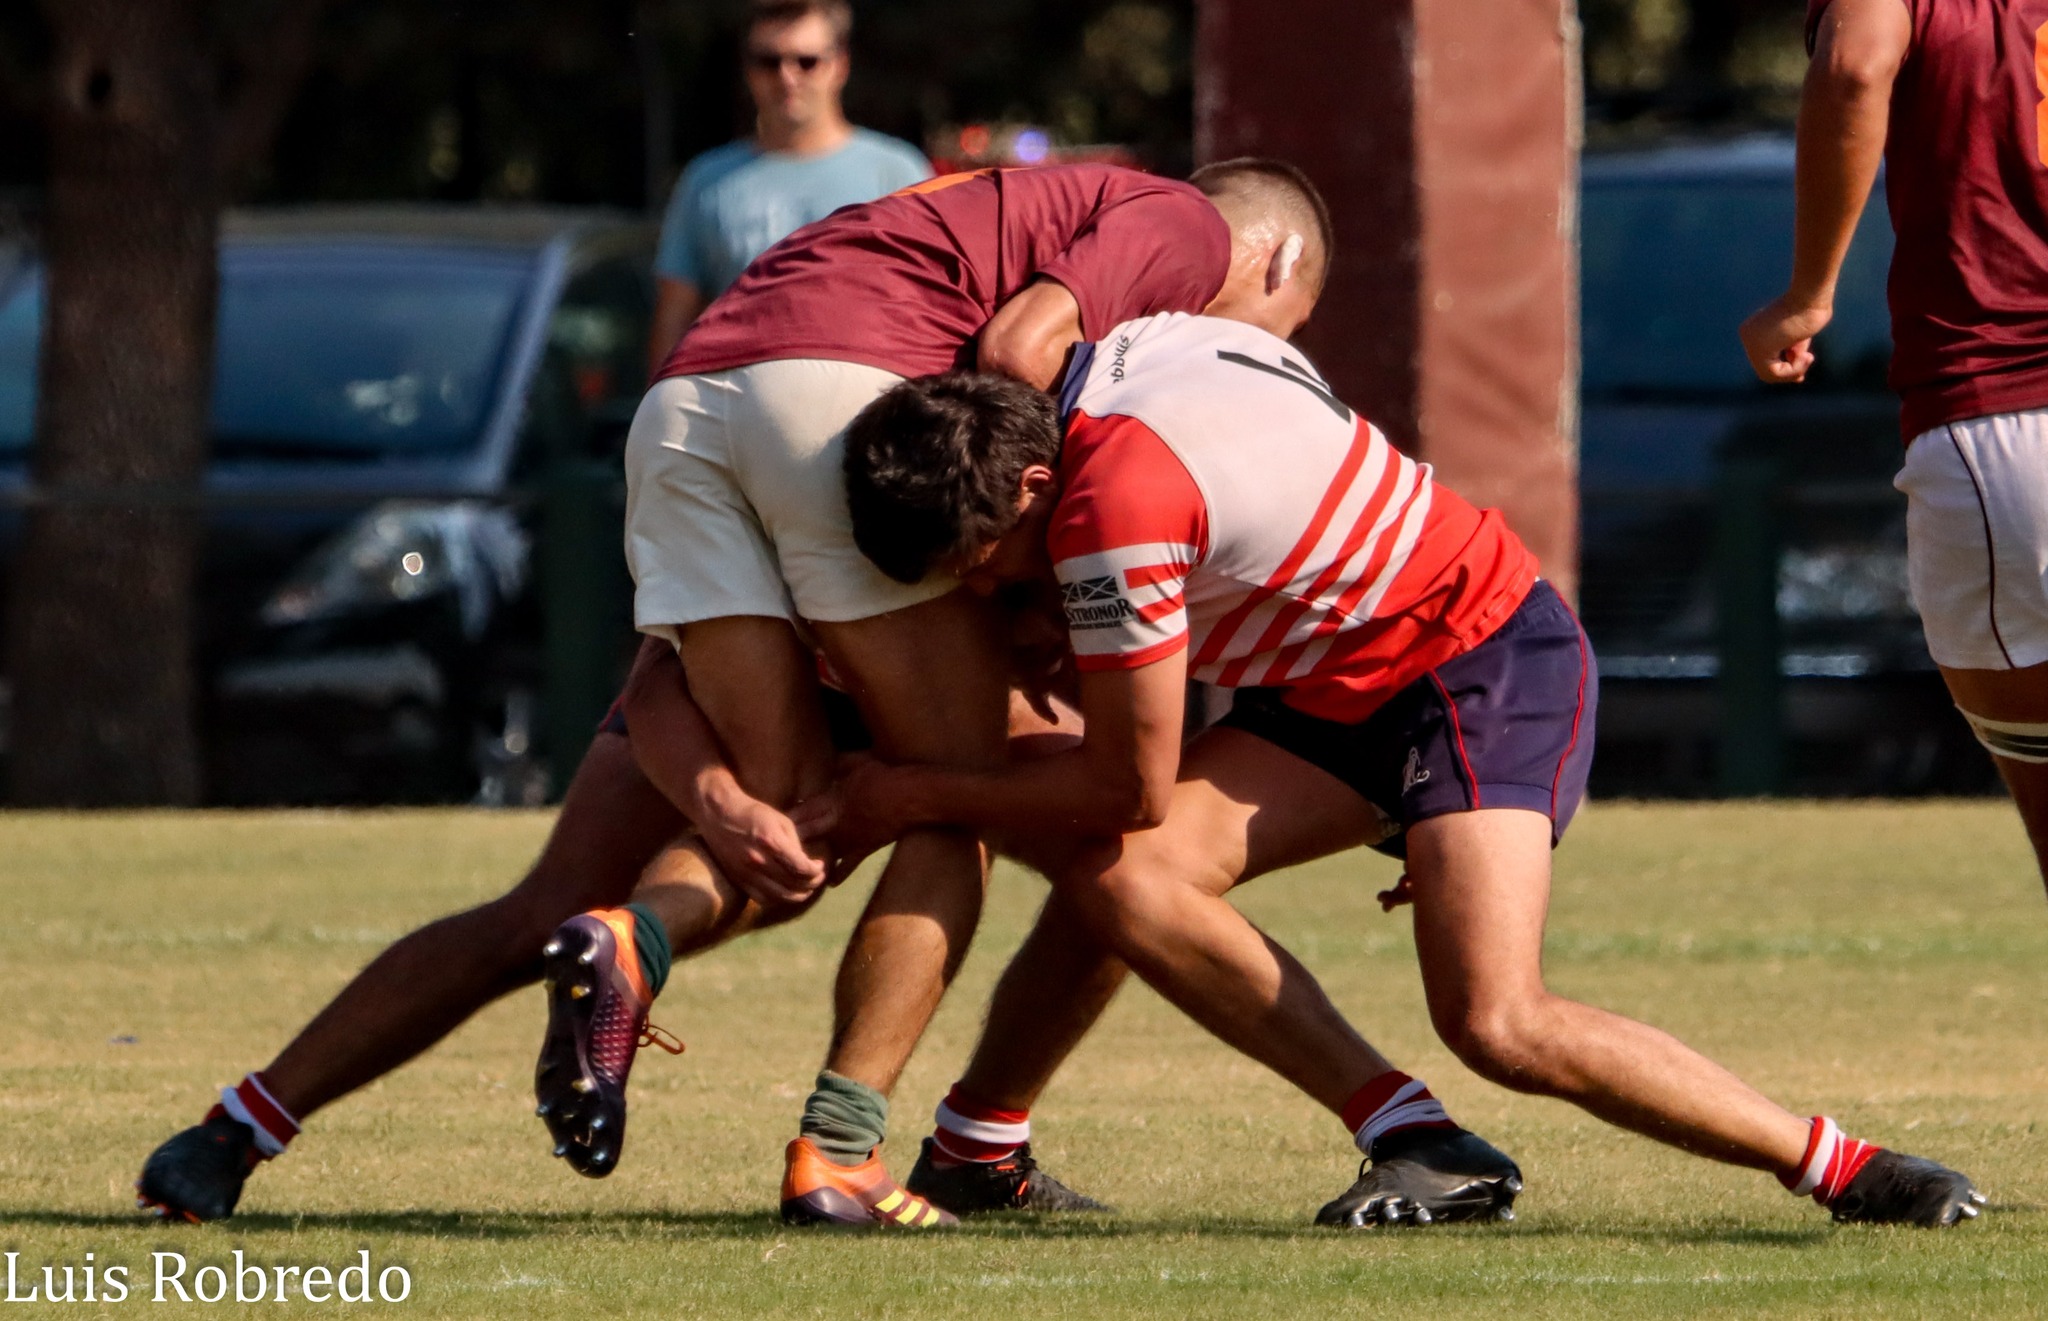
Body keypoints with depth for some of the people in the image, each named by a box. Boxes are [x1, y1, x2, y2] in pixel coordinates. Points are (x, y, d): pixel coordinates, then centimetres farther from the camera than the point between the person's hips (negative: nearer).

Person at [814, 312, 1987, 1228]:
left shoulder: (1110, 508, -29)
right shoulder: (1104, 363, -5)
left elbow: (1133, 788, -18)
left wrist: (920, 798, -7)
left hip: (1493, 662, -10)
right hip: (1337, 684, 10)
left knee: (1498, 1025, -24)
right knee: (1122, 883, -10)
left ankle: (1838, 1164, -7)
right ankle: (1420, 1144, -7)